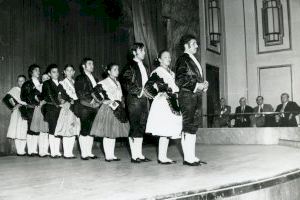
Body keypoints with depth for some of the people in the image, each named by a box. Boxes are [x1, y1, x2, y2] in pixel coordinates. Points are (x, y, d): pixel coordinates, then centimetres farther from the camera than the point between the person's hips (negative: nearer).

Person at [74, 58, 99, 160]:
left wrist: (97, 102, 1)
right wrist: (90, 102, -11)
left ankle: (89, 152, 9)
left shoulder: (94, 79, 21)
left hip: (94, 107, 5)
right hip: (84, 107, -5)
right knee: (84, 130, -5)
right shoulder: (80, 78, 3)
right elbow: (80, 94, -6)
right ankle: (84, 153, 0)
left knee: (91, 131, 4)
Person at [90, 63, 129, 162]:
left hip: (118, 109, 7)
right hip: (108, 109, -7)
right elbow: (96, 91, -16)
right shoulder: (104, 82, -6)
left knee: (114, 133, 9)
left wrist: (122, 105, 11)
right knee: (107, 134, -4)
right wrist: (103, 100, -13)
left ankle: (112, 155, 15)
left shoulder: (118, 83, 16)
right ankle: (107, 155, 1)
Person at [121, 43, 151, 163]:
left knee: (141, 127, 8)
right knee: (134, 127, -5)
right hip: (134, 100, -7)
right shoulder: (130, 66, -3)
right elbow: (126, 83, -13)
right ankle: (134, 155, -1)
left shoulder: (144, 67, 20)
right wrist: (139, 91, -15)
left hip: (144, 99, 7)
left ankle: (140, 154, 13)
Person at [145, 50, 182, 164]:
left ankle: (164, 156, 12)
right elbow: (148, 86, -12)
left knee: (168, 131, 6)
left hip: (172, 103, 8)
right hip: (163, 104, -8)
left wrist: (176, 94, 11)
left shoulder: (171, 73, 20)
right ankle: (161, 157, -5)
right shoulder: (157, 72, -4)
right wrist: (158, 95, -9)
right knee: (164, 131, -10)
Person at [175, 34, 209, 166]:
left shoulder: (194, 60, 21)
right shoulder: (182, 59, -5)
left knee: (194, 126, 8)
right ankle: (187, 157, -3)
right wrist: (196, 85, -15)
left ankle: (192, 156, 13)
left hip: (197, 96, 9)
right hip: (187, 96, -9)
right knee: (188, 127, -7)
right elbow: (179, 80, -13)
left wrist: (203, 85, 7)